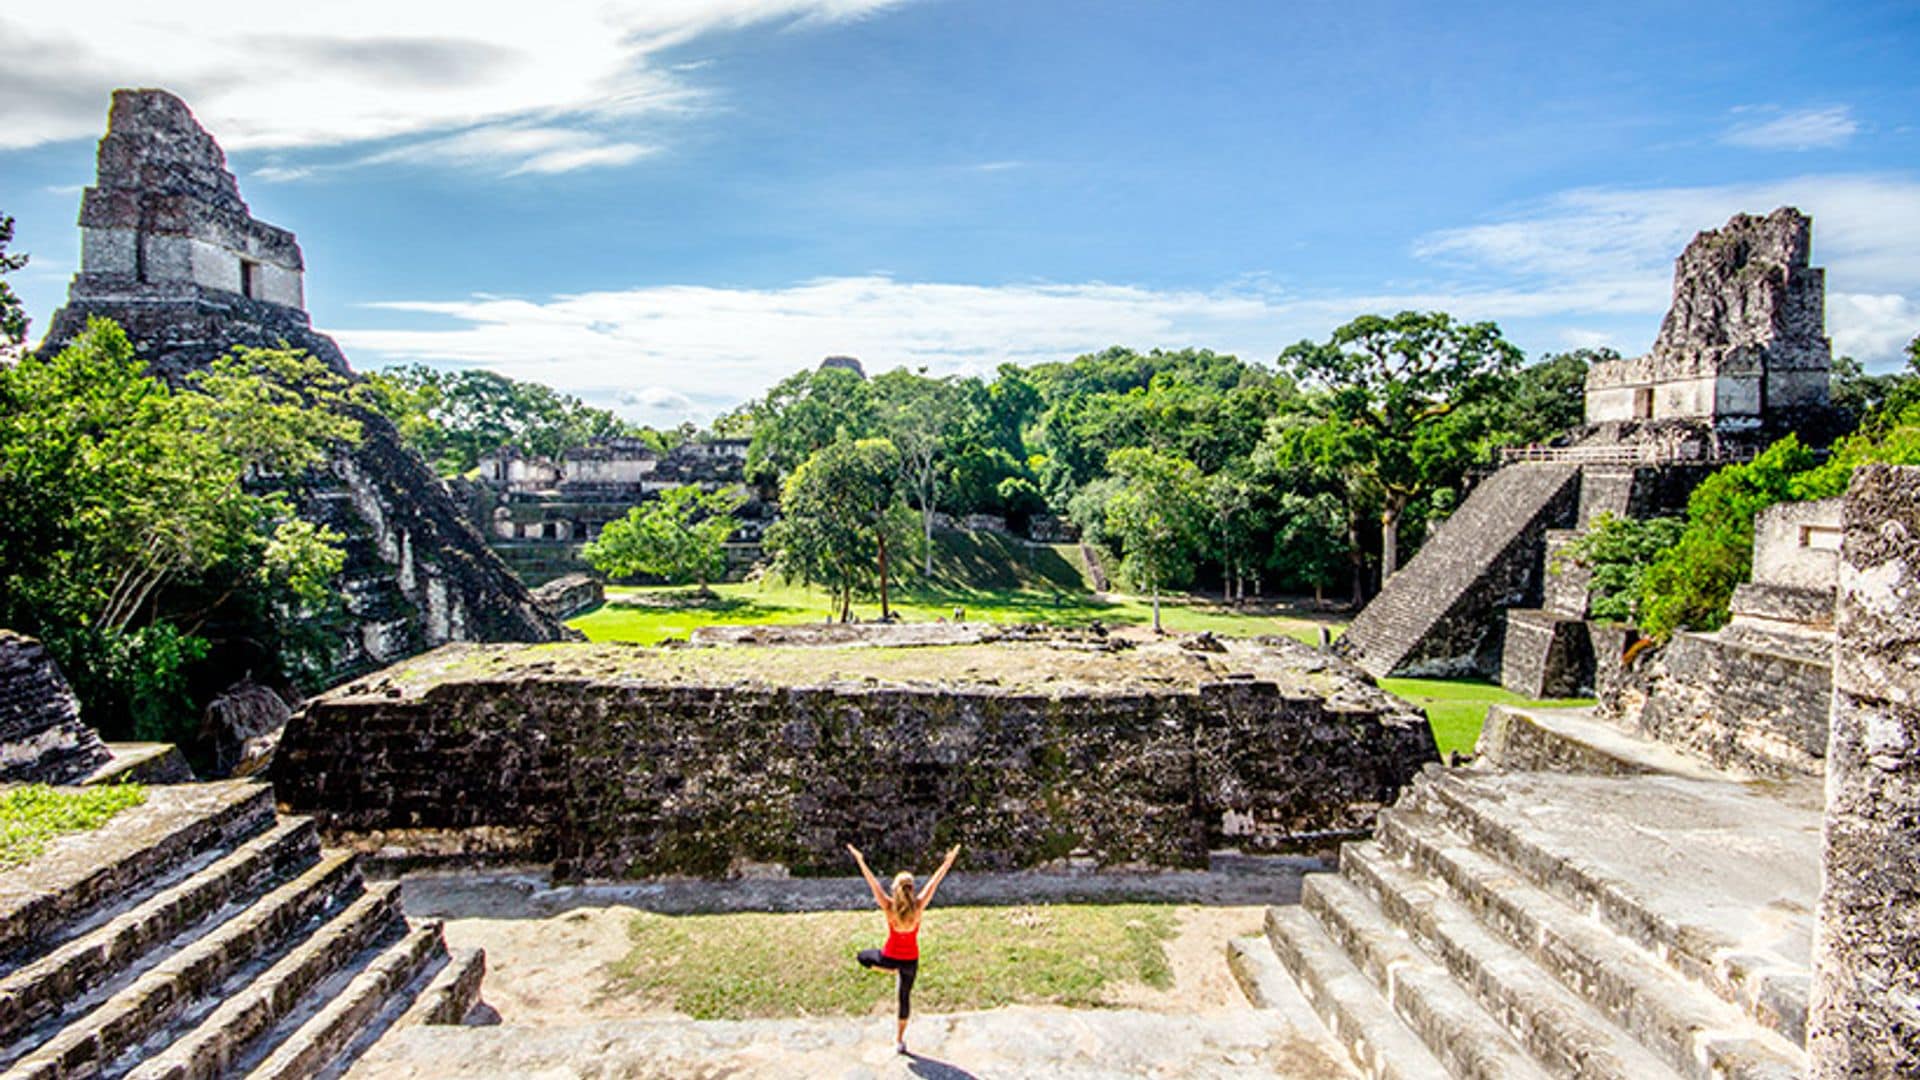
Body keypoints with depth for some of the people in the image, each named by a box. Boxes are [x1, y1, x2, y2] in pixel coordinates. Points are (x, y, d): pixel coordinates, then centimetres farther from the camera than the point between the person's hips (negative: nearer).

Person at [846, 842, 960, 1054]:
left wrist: (860, 860, -5)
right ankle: (900, 1039, 28)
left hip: (890, 957, -1)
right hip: (911, 960, 1)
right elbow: (934, 881, -11)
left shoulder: (889, 906, -20)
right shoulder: (919, 906, -19)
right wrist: (948, 861, -3)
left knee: (863, 957, 27)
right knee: (905, 997, 21)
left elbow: (872, 881, -13)